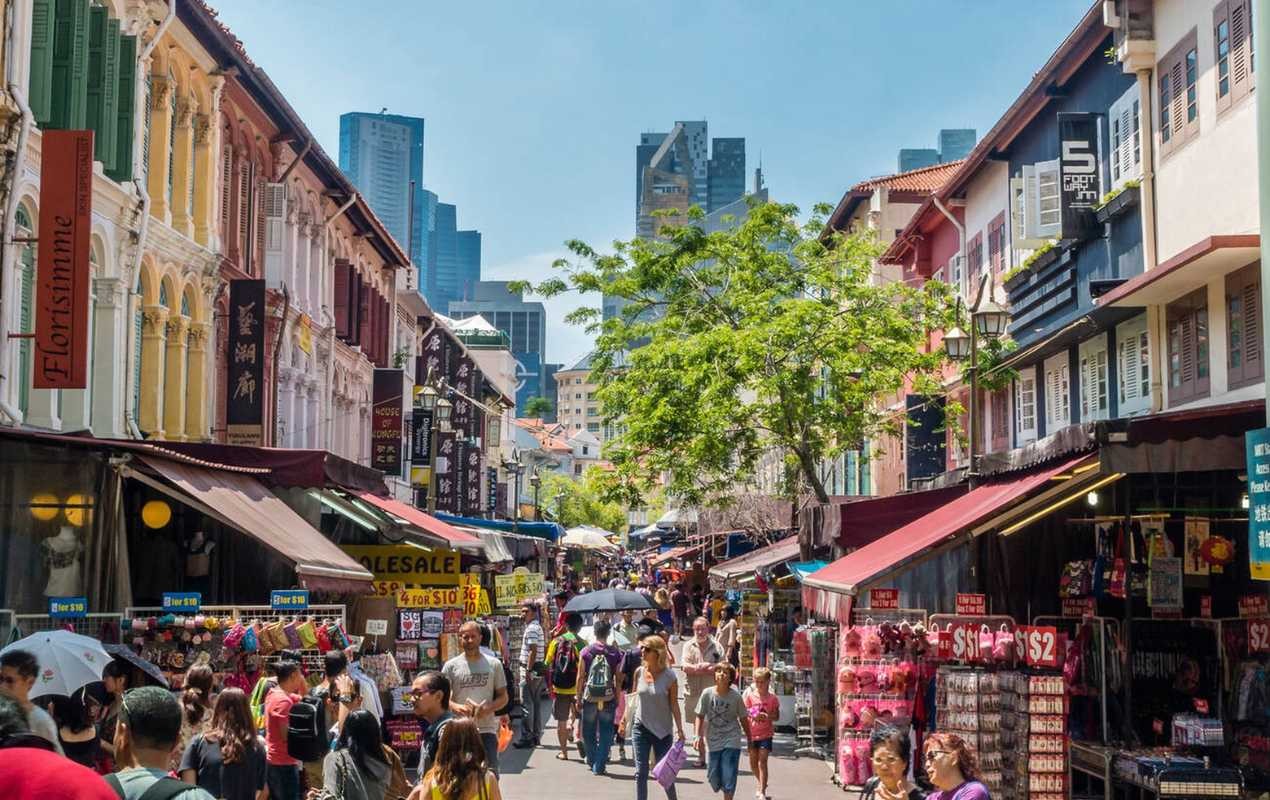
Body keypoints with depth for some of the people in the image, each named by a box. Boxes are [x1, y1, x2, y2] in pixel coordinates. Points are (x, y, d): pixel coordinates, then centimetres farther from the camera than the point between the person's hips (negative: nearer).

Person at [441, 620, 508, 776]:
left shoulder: (494, 664, 6)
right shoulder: (451, 666, 5)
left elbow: (503, 697, 7)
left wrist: (487, 709, -13)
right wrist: (455, 706, -19)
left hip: (487, 729, 0)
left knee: (491, 773, -4)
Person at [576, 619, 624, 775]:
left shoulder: (586, 651, -3)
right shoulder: (615, 653, -2)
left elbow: (580, 677, -1)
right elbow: (618, 679, 0)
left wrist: (578, 698, 6)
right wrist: (617, 698, 10)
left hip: (589, 698, 0)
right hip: (608, 698, 0)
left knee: (588, 733, 16)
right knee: (605, 734, 7)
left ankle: (592, 761, 27)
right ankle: (600, 766, 5)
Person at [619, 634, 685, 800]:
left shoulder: (669, 676, -11)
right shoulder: (639, 672, -1)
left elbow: (674, 704, -7)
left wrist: (679, 728, -12)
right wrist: (625, 718, 11)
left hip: (662, 730, -3)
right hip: (641, 727, 3)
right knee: (640, 772, 2)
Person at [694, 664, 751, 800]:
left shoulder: (736, 696, -9)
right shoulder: (707, 694, -8)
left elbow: (743, 719, 2)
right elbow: (700, 716, 0)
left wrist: (749, 739, 9)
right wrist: (699, 736, -8)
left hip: (732, 742, -2)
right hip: (713, 742, 2)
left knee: (729, 774, -8)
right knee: (713, 775, 5)